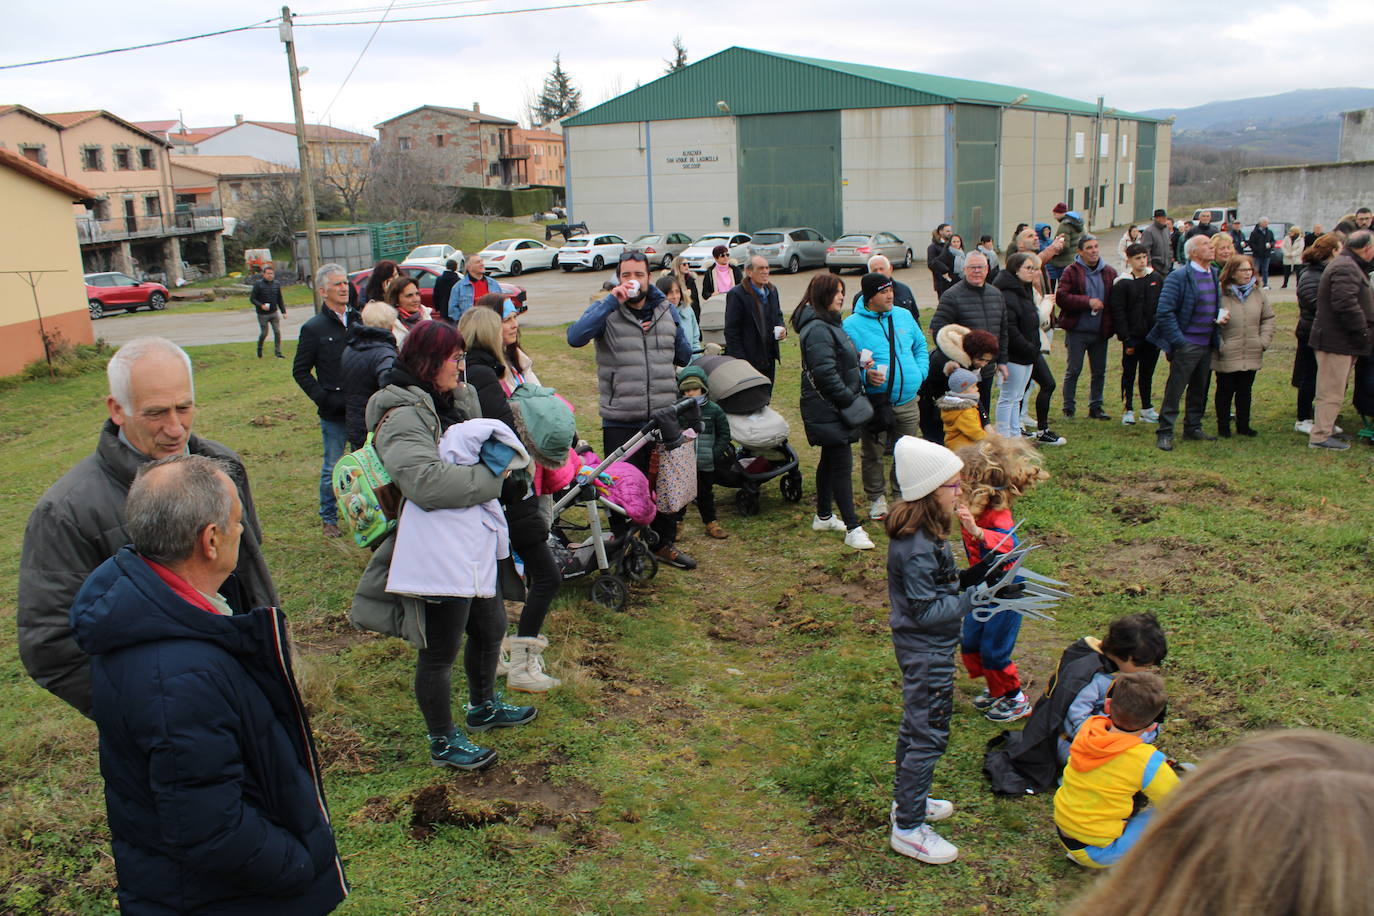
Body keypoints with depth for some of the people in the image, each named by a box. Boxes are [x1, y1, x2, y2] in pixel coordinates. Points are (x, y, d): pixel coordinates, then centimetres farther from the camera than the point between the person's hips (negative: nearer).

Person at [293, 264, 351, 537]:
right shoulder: (314, 328, -2)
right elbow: (300, 371, 1)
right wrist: (323, 399, -9)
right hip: (334, 412, -3)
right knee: (332, 468, 5)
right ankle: (328, 517, 21)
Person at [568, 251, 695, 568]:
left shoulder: (666, 310, 9)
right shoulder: (606, 310, -4)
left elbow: (684, 356, 20)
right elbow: (575, 337, -24)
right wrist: (611, 300, -24)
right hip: (620, 421, -4)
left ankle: (664, 543, 32)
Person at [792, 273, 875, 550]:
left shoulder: (829, 325, 16)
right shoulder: (817, 329, -19)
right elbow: (825, 372, -25)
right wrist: (849, 399, -19)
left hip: (834, 409, 11)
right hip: (828, 410, -11)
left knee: (830, 461, 18)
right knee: (842, 465, -9)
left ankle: (823, 517, 30)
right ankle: (853, 529, -6)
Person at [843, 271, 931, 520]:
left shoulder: (904, 316, 9)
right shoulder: (852, 325, -7)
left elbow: (921, 346, 20)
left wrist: (920, 372, 6)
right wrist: (863, 375, -23)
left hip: (907, 402, 4)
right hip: (874, 403, -4)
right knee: (872, 454, 7)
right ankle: (876, 497, 25)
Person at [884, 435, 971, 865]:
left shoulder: (917, 532, 1)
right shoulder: (918, 548, -30)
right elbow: (927, 611, -26)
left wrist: (967, 584, 3)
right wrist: (973, 600, -22)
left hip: (920, 648, 10)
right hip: (927, 654, -10)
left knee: (916, 725, 24)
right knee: (930, 736, 2)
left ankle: (907, 799, 42)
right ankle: (908, 828, 15)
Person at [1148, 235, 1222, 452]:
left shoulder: (1215, 274, 11)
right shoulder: (1178, 276, -12)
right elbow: (1164, 312, -16)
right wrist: (1178, 340, -18)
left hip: (1207, 344, 7)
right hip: (1186, 343, -7)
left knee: (1200, 389, 15)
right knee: (1174, 391, -4)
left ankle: (1193, 427, 27)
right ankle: (1165, 433, 2)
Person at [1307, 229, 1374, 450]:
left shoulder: (1350, 266, 18)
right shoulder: (1345, 268, -19)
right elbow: (1345, 303, -28)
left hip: (1341, 339, 11)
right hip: (1337, 340, -11)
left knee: (1334, 390, 18)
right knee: (1332, 391, -6)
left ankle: (1326, 428, 27)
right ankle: (1320, 436, -2)